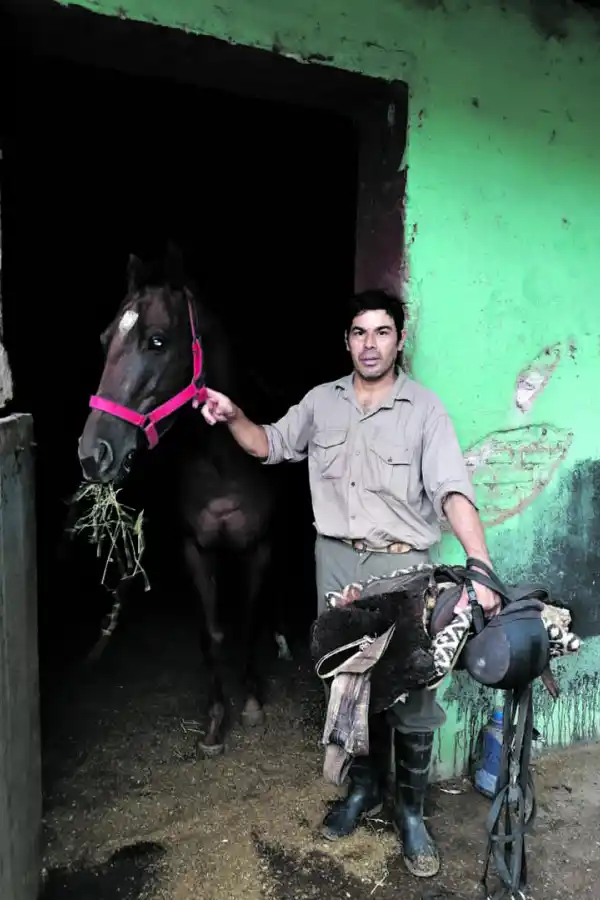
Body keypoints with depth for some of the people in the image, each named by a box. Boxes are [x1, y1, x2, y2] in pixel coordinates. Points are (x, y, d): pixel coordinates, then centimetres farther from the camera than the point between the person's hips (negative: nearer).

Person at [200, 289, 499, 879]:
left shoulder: (424, 410, -9)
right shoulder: (321, 403, 3)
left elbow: (454, 493, -19)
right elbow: (269, 446, 16)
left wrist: (482, 569, -31)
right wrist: (232, 417, -3)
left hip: (402, 565, -3)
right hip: (337, 562, 3)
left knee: (412, 692, 6)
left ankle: (410, 810, 29)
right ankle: (365, 788, 40)